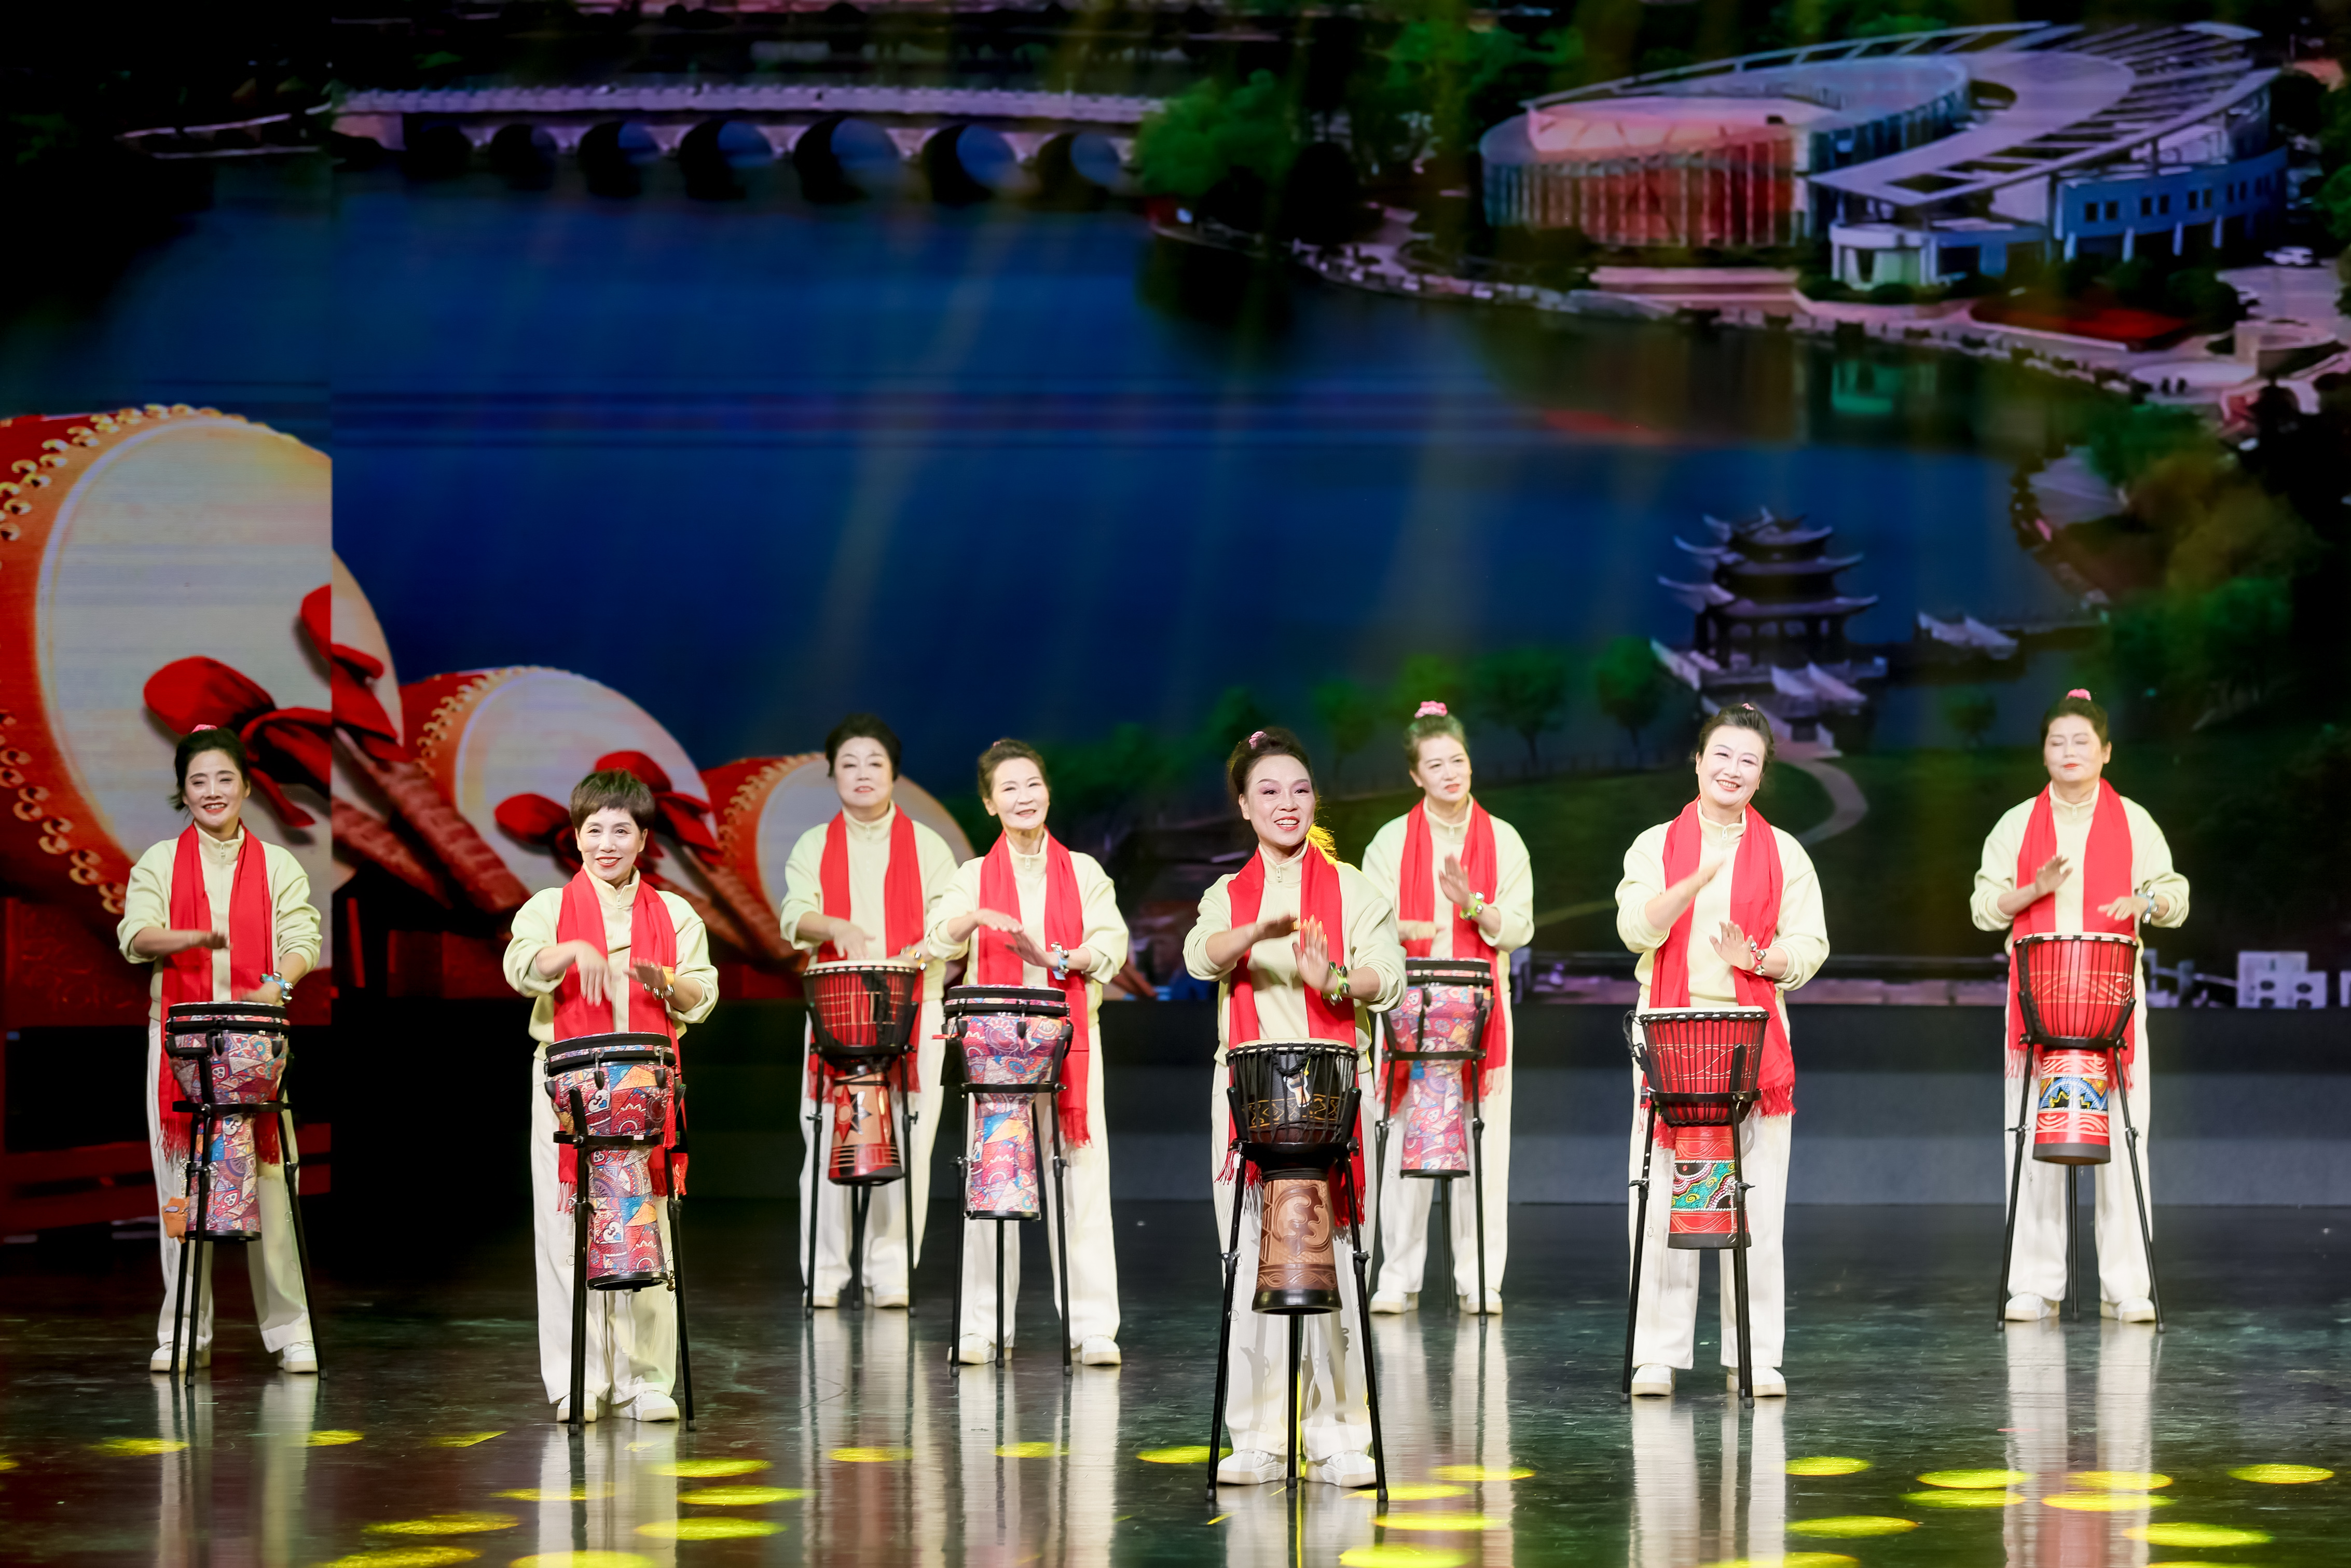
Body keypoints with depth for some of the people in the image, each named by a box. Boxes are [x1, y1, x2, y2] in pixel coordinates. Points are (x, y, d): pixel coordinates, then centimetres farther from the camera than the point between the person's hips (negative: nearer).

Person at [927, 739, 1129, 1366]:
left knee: (1080, 1177, -5)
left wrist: (1052, 956, -17)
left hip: (1069, 1037, 0)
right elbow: (941, 940, -7)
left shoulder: (1083, 872, 11)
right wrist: (978, 916, -28)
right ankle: (982, 1326, 2)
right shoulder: (975, 876, 9)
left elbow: (1110, 947, 0)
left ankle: (1093, 1327, -3)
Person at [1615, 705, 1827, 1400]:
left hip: (1754, 1036, 1)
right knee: (1663, 1197, -4)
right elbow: (1638, 927, -8)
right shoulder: (1656, 845, 8)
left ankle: (1756, 1355, 3)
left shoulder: (1783, 853, 10)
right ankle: (1658, 1354, 0)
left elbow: (1809, 946, 5)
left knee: (1755, 1201, -1)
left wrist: (1757, 959, -14)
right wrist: (1701, 877, -22)